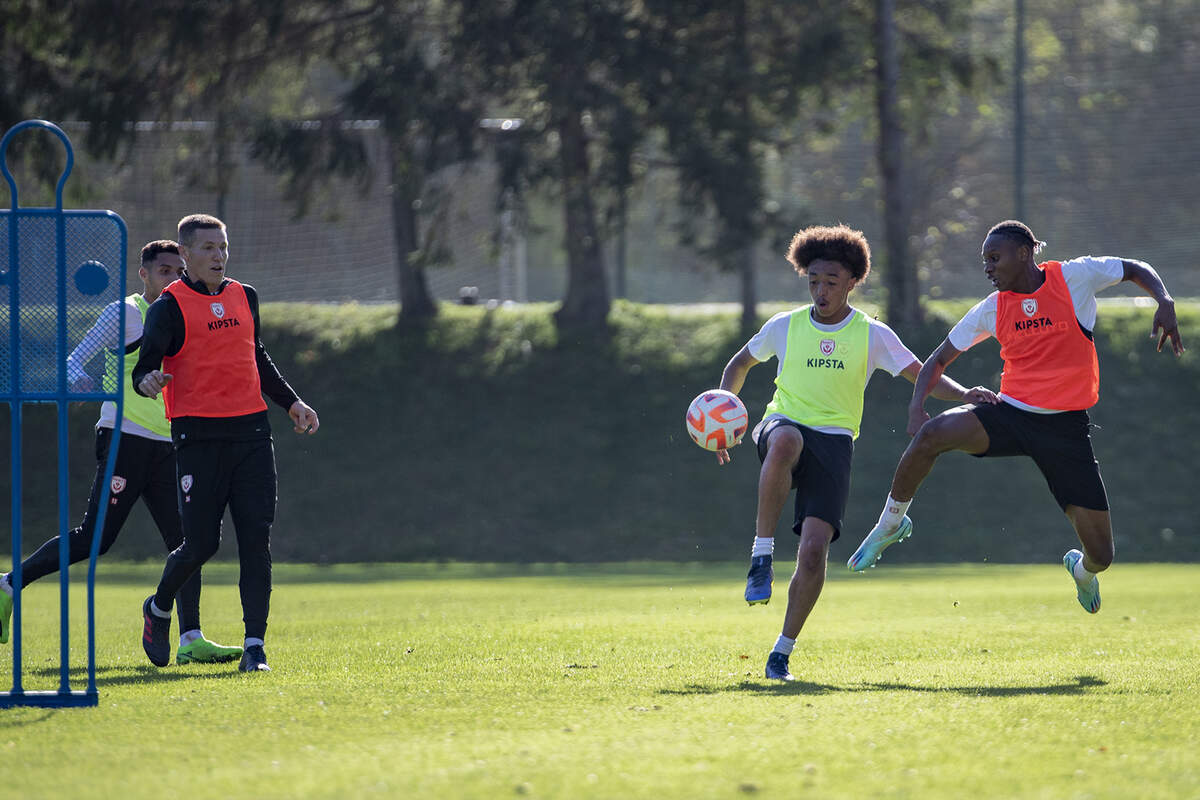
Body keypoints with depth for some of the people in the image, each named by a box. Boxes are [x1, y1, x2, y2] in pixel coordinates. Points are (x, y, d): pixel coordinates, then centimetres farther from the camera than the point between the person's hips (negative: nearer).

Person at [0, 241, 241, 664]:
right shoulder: (123, 314, -3)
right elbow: (75, 359, -11)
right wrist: (78, 379, -32)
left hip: (165, 445, 7)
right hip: (124, 439, -7)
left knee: (186, 540, -4)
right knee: (95, 538, -10)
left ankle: (190, 640, -6)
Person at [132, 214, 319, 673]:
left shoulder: (244, 297, 15)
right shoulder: (170, 306, -3)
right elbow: (145, 368, -9)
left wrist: (291, 403, 27)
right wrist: (149, 380, -33)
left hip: (251, 429, 5)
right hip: (198, 434, -5)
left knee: (256, 540, -5)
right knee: (201, 543, -4)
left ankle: (255, 647, -6)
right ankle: (159, 610, 27)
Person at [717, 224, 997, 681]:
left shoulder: (871, 334, 6)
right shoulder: (785, 326, 9)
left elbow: (923, 376, 7)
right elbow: (739, 365, 24)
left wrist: (963, 394, -13)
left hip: (834, 440, 0)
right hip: (783, 423, 0)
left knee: (813, 550, -15)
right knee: (785, 441, -42)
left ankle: (782, 652, 1)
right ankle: (762, 556, -32)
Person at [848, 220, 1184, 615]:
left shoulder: (1074, 277, -5)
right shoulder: (991, 309, 3)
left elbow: (1136, 270, 9)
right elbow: (939, 360, 11)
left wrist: (1166, 304, -11)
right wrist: (916, 407, -7)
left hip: (1066, 427, -2)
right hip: (1010, 415, 2)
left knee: (1100, 555, -6)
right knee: (931, 435, -30)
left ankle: (1082, 569, 35)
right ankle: (892, 522, -6)